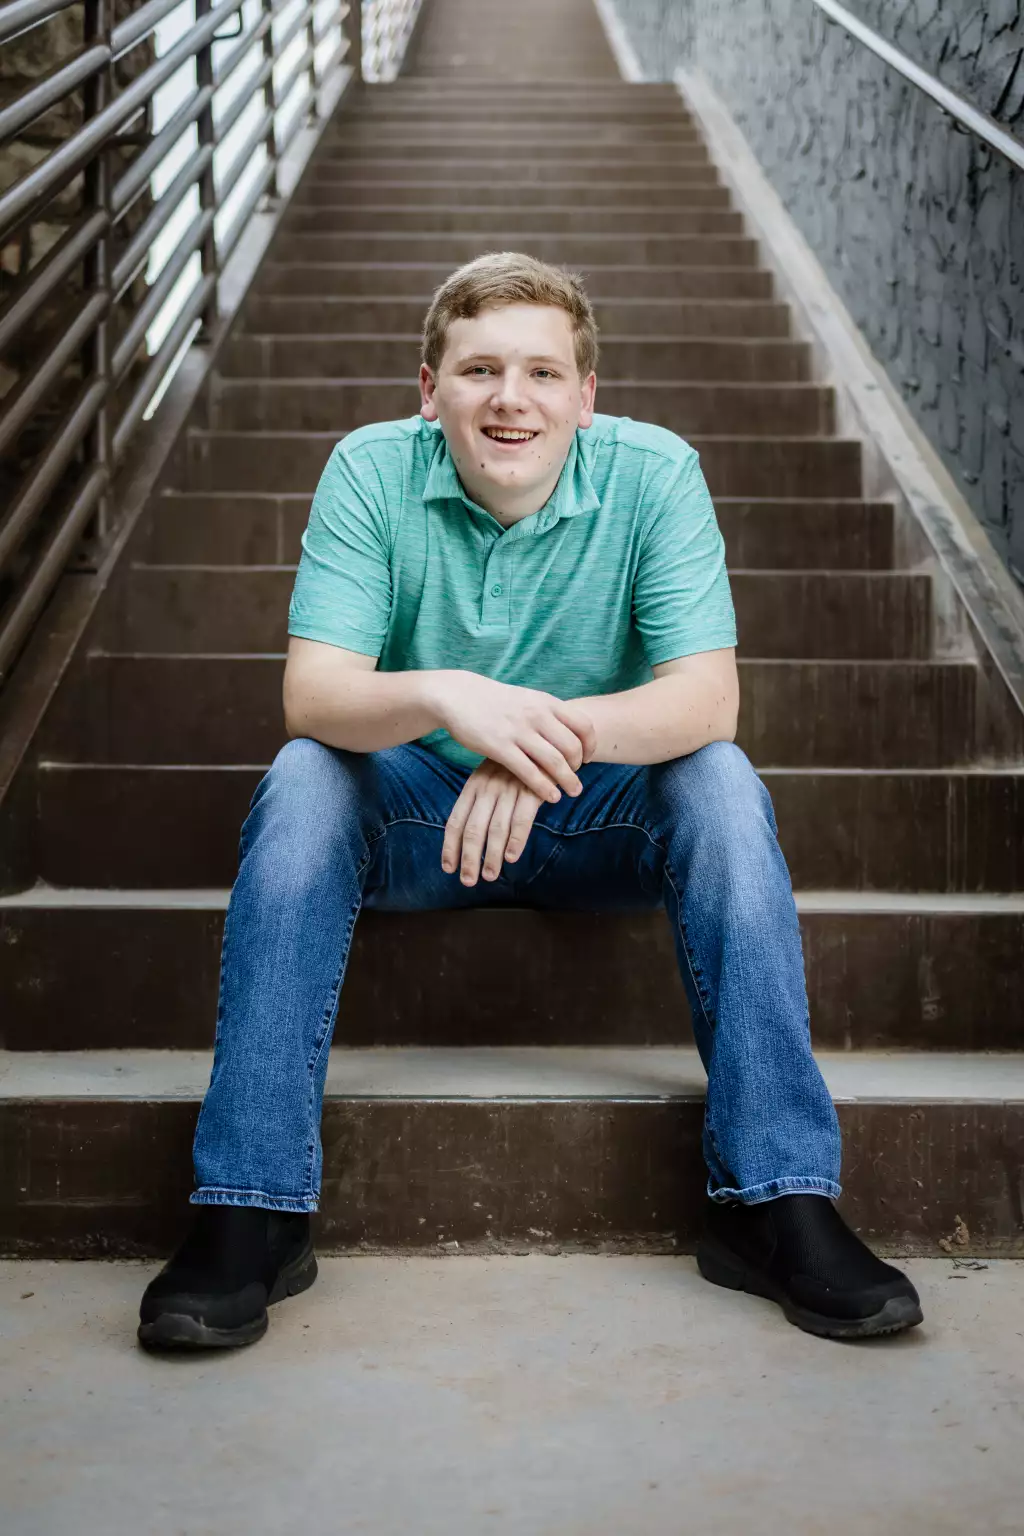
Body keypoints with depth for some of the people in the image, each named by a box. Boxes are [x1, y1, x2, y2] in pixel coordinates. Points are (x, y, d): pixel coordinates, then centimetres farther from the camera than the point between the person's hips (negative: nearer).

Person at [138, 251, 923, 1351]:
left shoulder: (653, 473, -13)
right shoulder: (371, 470, -12)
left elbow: (708, 695, -22)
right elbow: (312, 694, -22)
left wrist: (553, 733, -42)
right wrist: (444, 698, -44)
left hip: (599, 815, 0)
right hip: (416, 812, 0)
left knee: (721, 782, -28)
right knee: (300, 781, -29)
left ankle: (776, 1200, -24)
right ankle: (249, 1213, -26)